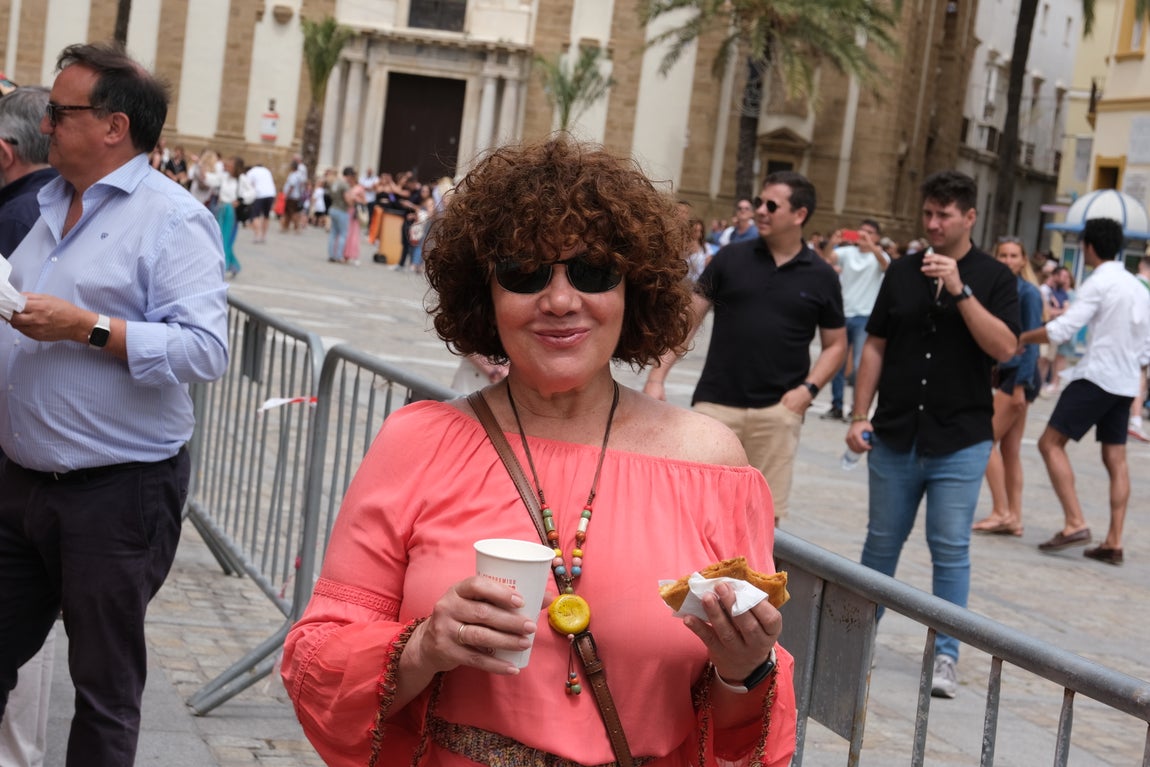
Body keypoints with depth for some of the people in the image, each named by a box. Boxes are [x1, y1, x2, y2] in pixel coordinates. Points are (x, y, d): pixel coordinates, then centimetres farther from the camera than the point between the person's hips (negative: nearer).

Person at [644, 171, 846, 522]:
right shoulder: (731, 258, 4)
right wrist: (657, 376, -4)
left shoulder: (821, 277, 5)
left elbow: (835, 344, 12)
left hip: (777, 411, 0)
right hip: (717, 403, 0)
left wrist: (809, 388, -5)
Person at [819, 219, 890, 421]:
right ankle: (836, 407, 18)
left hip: (865, 317, -4)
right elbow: (826, 259, -10)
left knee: (859, 365, -10)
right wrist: (831, 243, -31)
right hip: (842, 313, 4)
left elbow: (886, 264, -24)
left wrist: (871, 246, -42)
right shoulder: (847, 252, 6)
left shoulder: (879, 256, 0)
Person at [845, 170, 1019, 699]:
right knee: (882, 541, 12)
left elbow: (1004, 347, -15)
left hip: (960, 441, -3)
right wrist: (859, 416, 4)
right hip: (895, 436, 3)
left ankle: (945, 655, 6)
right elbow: (875, 346, 10)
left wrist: (960, 290, -22)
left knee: (951, 550, -1)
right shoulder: (902, 273, 7)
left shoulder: (994, 277, -1)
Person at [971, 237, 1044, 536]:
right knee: (1010, 449, 9)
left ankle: (1002, 512, -3)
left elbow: (1032, 341, -15)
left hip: (1019, 375, -8)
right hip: (1004, 373, 8)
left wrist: (1021, 385, -19)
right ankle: (1014, 518, 12)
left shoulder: (1028, 293, -11)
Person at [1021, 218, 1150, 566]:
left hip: (1096, 377, -8)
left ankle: (1075, 523, -14)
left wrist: (1022, 337, -7)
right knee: (1116, 460, 8)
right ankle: (1114, 543, 7)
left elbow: (1063, 329, -19)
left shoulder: (1098, 283, -12)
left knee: (1051, 443, -4)